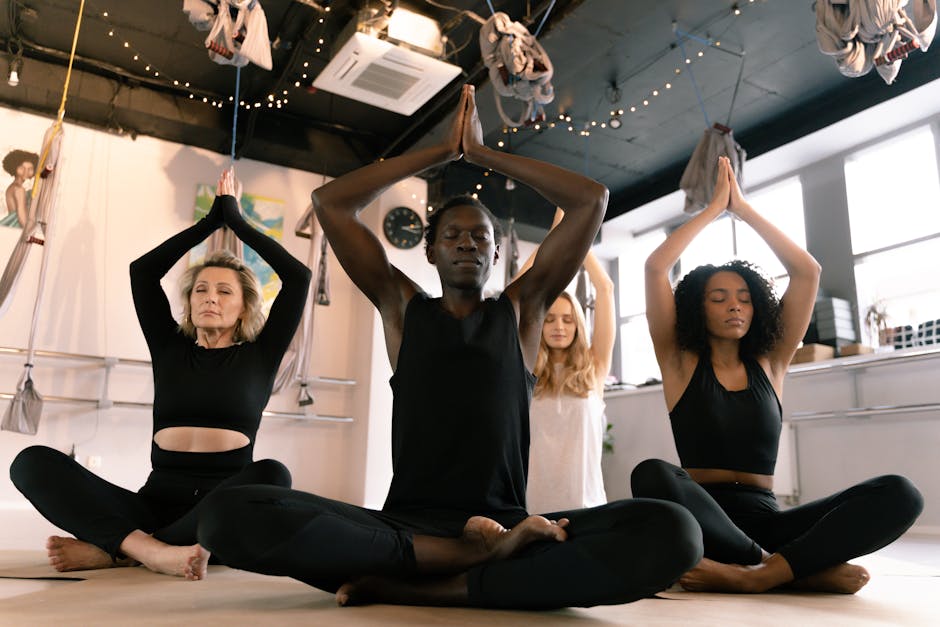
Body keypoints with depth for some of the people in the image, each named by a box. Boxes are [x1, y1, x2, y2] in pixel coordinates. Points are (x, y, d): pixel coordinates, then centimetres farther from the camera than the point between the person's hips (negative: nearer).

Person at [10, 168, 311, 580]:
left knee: (271, 474, -37)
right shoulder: (170, 348, 17)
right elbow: (141, 271, 11)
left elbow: (297, 275, 3)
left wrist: (235, 218, 12)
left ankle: (113, 548, -26)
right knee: (33, 462, -17)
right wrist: (211, 219, 17)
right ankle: (148, 547, -36)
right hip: (156, 500, 2)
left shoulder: (259, 355, 10)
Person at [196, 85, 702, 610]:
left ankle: (406, 587, -26)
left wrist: (482, 152, 16)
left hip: (506, 525, 1)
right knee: (229, 514, -26)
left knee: (673, 532, -29)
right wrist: (444, 150, 16)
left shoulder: (521, 308, 16)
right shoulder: (403, 307, 16)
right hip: (405, 524, 0)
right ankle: (477, 556, -21)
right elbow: (330, 202, 11)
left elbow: (593, 199, 12)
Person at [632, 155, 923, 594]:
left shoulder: (769, 363, 13)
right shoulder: (680, 363, 7)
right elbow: (656, 266, -2)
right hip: (703, 521, -2)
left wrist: (743, 209, 12)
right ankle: (808, 567, -27)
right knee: (652, 476, -38)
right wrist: (714, 207, 8)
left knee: (898, 494, -20)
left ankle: (756, 573, -31)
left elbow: (807, 271, 9)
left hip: (765, 519, 3)